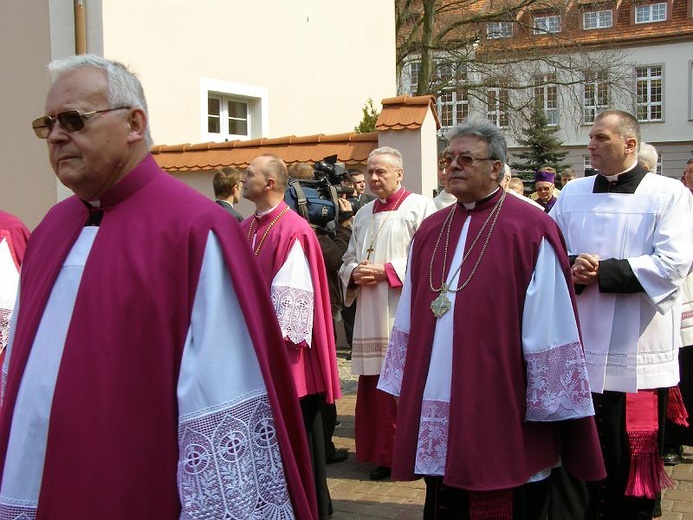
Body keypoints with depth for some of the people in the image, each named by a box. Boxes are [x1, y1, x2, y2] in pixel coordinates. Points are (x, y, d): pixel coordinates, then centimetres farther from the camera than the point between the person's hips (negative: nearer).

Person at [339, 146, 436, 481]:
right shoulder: (364, 215, 18)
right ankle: (383, 454, 17)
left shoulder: (420, 208, -2)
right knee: (375, 387, 7)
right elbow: (348, 261, 20)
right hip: (372, 319, 6)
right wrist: (355, 273, -3)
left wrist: (386, 271, -16)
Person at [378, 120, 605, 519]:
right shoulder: (431, 231, 9)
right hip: (436, 408, 6)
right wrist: (408, 388, 12)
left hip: (501, 411, -5)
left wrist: (545, 406, -9)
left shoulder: (532, 231, -9)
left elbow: (548, 329, -10)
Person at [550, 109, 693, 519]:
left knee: (632, 463, 5)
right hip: (581, 350, 4)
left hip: (638, 355, -3)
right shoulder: (573, 193, 12)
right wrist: (572, 269, -11)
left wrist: (604, 271, -15)